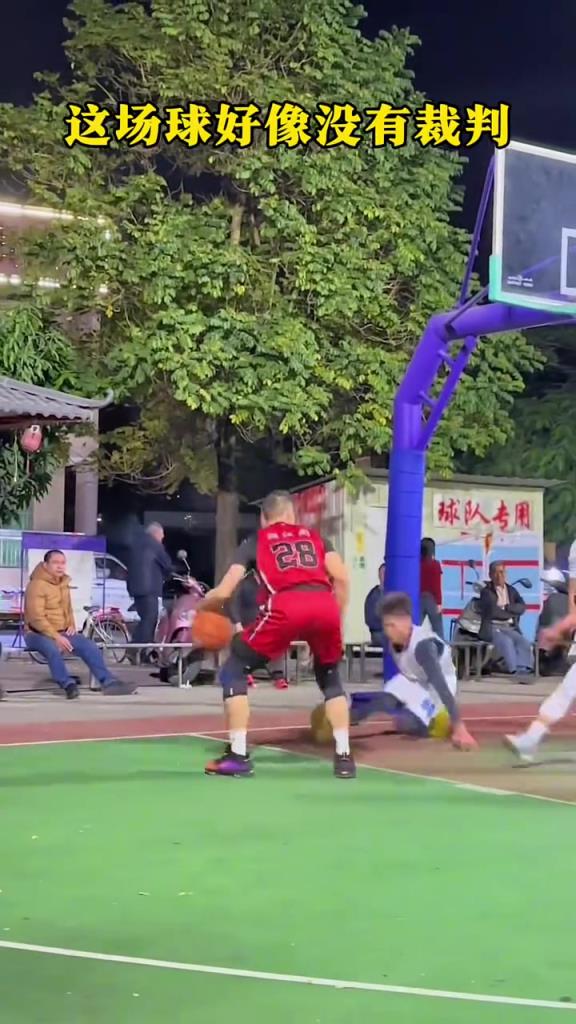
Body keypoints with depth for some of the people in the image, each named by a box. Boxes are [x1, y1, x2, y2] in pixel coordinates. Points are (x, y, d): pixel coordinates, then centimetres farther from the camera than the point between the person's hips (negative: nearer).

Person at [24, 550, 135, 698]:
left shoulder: (63, 584, 13)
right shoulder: (37, 585, -14)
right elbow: (36, 617, -21)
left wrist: (71, 625, 6)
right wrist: (56, 636, -26)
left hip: (61, 633, 7)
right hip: (38, 633, -7)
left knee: (89, 646, -11)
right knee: (53, 649, -40)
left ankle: (108, 682, -11)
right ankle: (69, 685, -44)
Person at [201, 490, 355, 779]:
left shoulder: (255, 541, 24)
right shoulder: (313, 536, 30)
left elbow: (224, 592, 17)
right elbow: (341, 578, 15)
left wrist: (203, 606, 37)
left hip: (286, 607, -3)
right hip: (325, 607, 3)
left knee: (234, 671, 17)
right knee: (330, 678, 28)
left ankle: (237, 755, 11)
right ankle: (344, 757, 17)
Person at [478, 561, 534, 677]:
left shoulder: (511, 590, 18)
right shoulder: (486, 592, 2)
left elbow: (522, 607, 2)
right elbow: (493, 612, -13)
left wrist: (507, 608, -10)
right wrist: (511, 613, -1)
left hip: (510, 628, 5)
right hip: (492, 629, -5)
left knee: (523, 642, -23)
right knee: (506, 642, -33)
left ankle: (523, 669, -35)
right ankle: (514, 671, -40)